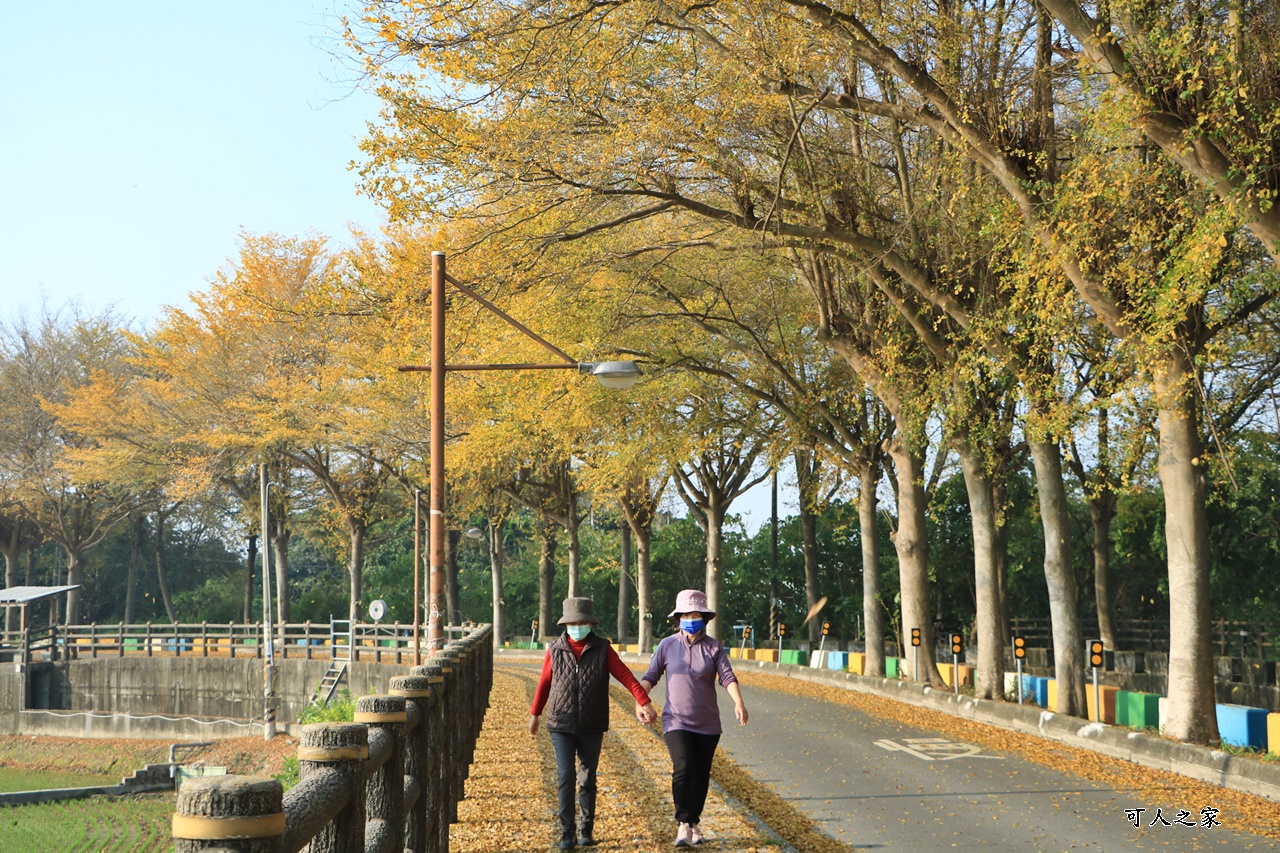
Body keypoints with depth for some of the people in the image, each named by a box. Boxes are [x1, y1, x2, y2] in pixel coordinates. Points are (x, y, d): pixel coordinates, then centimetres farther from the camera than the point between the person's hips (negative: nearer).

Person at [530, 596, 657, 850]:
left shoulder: (602, 649, -2)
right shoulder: (555, 650, -1)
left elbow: (625, 675, -9)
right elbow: (544, 683, 9)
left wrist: (644, 702, -20)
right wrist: (534, 714, 15)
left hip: (592, 727, 1)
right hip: (561, 726, 0)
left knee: (588, 779, 8)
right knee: (566, 778, -6)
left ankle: (586, 830, 22)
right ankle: (567, 833, 1)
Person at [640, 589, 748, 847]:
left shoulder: (714, 647, 1)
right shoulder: (668, 645, 1)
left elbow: (727, 677, -9)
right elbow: (650, 676, 2)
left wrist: (739, 703, -26)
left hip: (707, 724, 2)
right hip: (676, 721, -2)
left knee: (701, 775, 7)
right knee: (682, 769, -18)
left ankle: (694, 823, 22)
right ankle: (684, 825, -13)